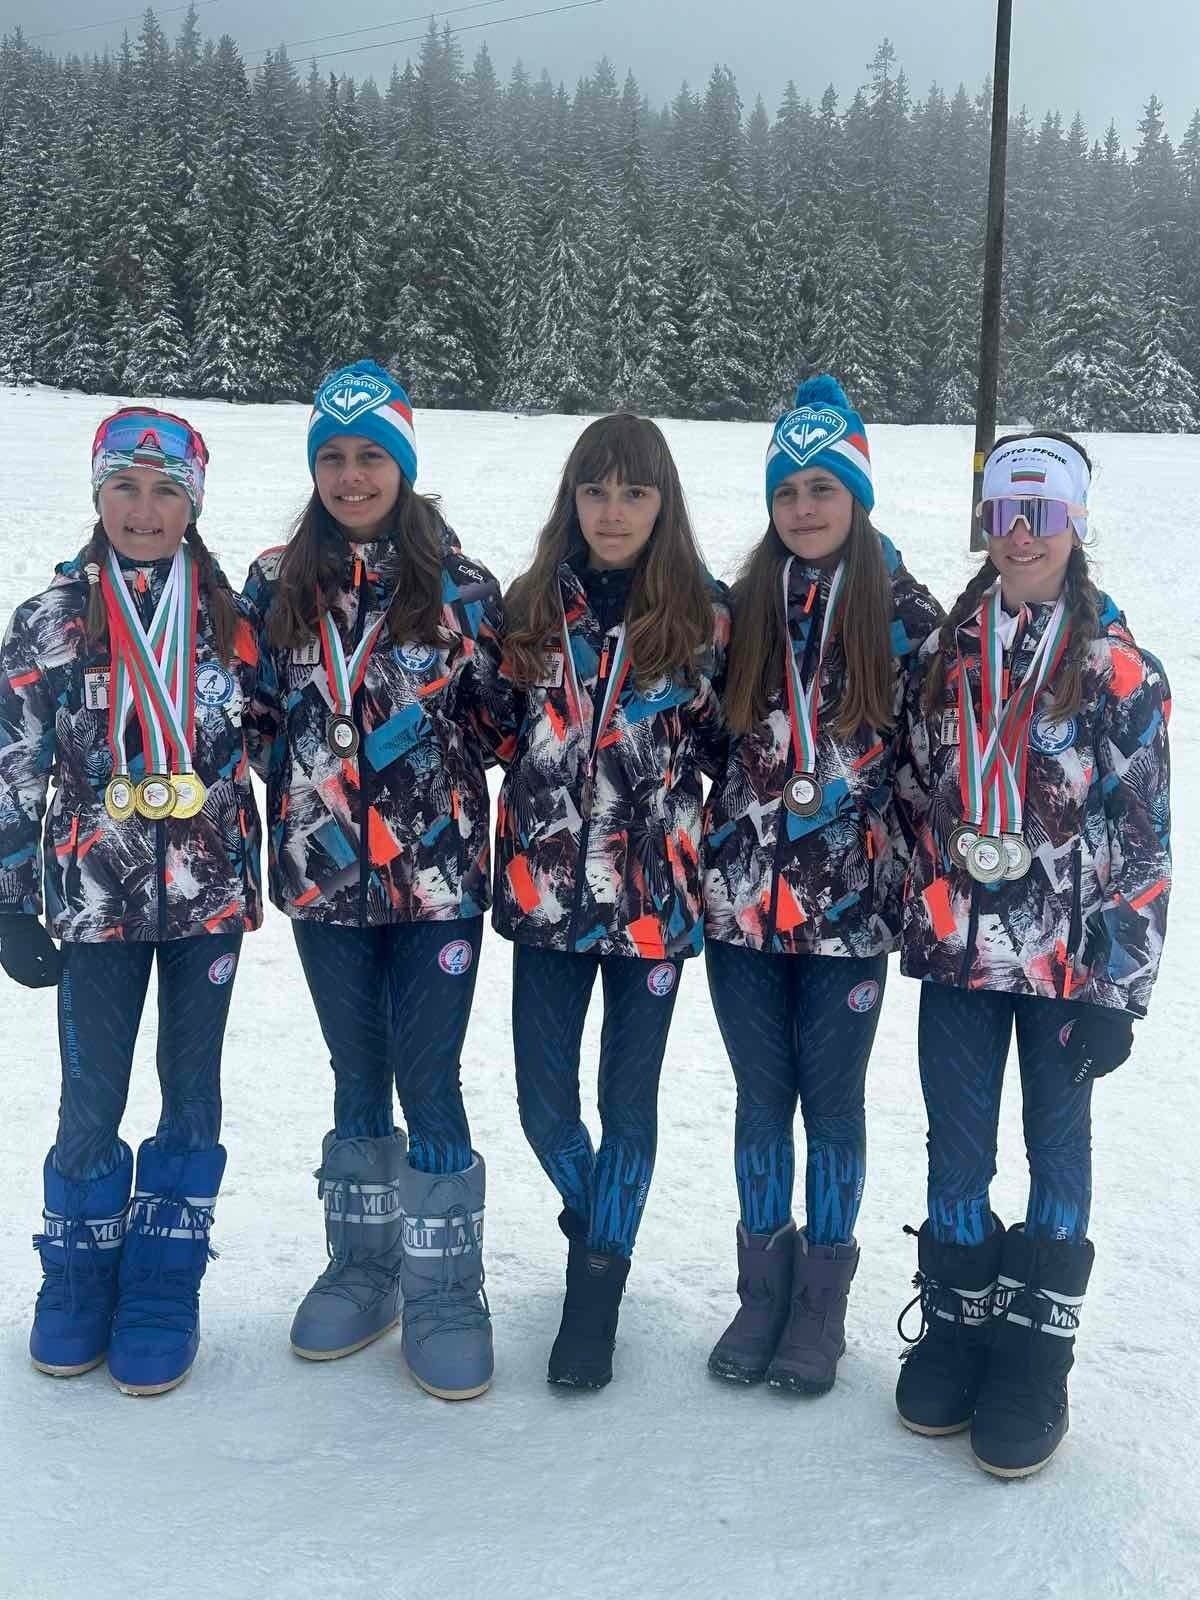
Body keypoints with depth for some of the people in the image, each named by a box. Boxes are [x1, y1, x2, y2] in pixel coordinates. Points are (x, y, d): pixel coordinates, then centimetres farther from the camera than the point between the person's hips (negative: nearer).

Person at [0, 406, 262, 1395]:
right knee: (92, 1098, 6)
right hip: (97, 895, -1)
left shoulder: (232, 617, 1)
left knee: (191, 1091, 9)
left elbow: (267, 741, 10)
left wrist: (269, 871, 7)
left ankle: (164, 1287, 23)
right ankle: (79, 1278, 27)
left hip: (210, 893, 1)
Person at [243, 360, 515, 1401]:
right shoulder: (278, 584, 5)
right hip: (322, 874, 3)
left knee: (429, 1079, 0)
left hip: (436, 873, -3)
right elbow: (256, 720, 9)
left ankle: (445, 1287, 14)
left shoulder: (459, 587, -2)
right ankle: (363, 1265, 29)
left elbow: (497, 723, 5)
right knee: (358, 1077, 15)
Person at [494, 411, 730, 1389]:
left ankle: (598, 1288, 25)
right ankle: (598, 1223, 39)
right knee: (543, 1098, 8)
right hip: (547, 889, 2)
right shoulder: (533, 606, 4)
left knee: (629, 1097, 7)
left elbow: (727, 745, 7)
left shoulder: (703, 615, -2)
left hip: (653, 895, -2)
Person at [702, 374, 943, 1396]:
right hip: (741, 899, 3)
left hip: (849, 907, -2)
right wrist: (702, 859, 8)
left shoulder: (907, 615, -3)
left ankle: (824, 1294, 25)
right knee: (762, 1100, 12)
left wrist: (921, 883, -1)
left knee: (832, 1103, 8)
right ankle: (765, 1282, 28)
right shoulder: (743, 609, 5)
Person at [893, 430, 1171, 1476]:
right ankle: (956, 1321, 29)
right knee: (957, 1147, 11)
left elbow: (1143, 841, -7)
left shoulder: (1120, 671, -6)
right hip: (959, 950, 3)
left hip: (1069, 958, -3)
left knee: (1058, 1146, 9)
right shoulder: (944, 654, 4)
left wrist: (1118, 986, -9)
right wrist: (918, 918, 9)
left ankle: (1038, 1349, 22)